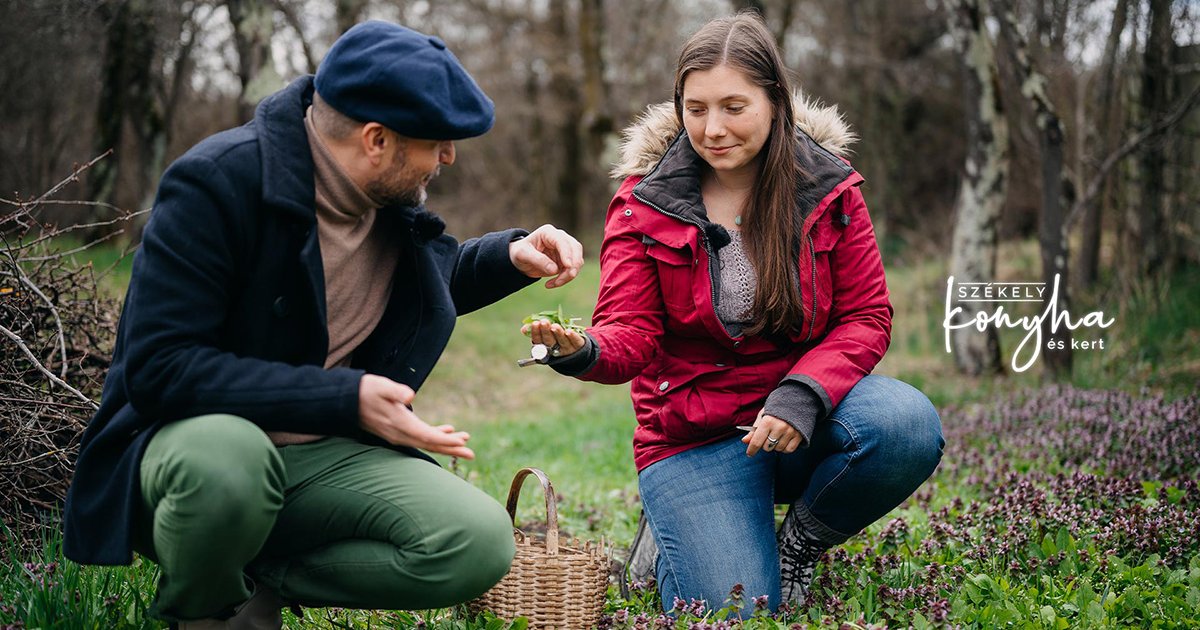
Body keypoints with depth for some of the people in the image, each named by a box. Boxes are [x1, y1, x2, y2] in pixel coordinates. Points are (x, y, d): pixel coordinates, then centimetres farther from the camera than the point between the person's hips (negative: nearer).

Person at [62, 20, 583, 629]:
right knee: (228, 460, -42)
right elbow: (158, 366, -23)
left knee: (481, 543, -20)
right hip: (188, 435, -5)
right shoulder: (218, 182, -18)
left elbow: (429, 281, 27)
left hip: (323, 457, 5)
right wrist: (345, 398, -26)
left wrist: (512, 255, 6)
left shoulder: (393, 201, 4)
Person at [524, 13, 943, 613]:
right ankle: (671, 540, 19)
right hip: (692, 438, -2)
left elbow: (866, 317, -3)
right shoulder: (644, 202, -4)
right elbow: (630, 334, -10)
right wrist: (583, 353, -35)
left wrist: (804, 393, -22)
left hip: (802, 412, 2)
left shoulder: (829, 188, -1)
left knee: (909, 426, -30)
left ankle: (802, 541, 1)